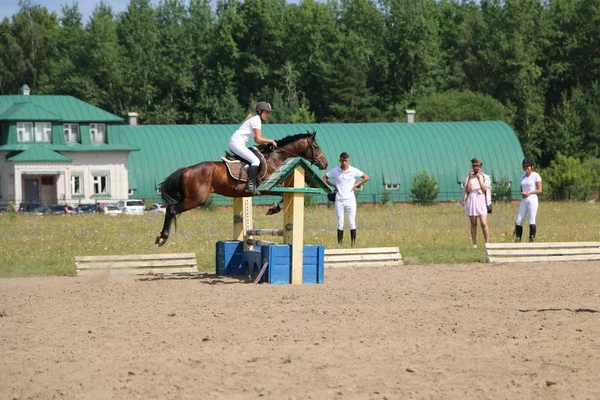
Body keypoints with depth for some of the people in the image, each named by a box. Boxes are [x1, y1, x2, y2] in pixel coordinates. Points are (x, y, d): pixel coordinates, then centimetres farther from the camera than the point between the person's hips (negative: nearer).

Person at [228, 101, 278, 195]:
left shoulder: (256, 119, 21)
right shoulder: (256, 120, -10)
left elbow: (257, 140, 19)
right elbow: (258, 139, -16)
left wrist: (267, 143, 7)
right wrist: (271, 141, -5)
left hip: (234, 143, 11)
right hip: (237, 143, -11)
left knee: (255, 160, 15)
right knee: (255, 160, -19)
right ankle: (250, 186, -26)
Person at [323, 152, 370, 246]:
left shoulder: (354, 171, -1)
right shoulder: (335, 171, 2)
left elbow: (366, 177, 6)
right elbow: (324, 178, 13)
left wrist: (356, 185, -2)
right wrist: (333, 185, 2)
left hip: (350, 200, -1)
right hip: (339, 200, 1)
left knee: (352, 223, -2)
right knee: (340, 223, 2)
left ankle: (353, 243, 1)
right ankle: (339, 244, 4)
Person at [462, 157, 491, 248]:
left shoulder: (485, 177, 4)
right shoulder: (469, 177, 7)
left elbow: (484, 189, -8)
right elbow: (467, 190, -3)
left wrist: (479, 179, -15)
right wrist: (470, 178, -10)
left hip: (481, 201, -2)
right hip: (471, 201, 2)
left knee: (484, 223, -12)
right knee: (473, 224, 5)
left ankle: (487, 243, -11)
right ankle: (474, 244, 10)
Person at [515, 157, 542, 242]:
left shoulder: (536, 175, -5)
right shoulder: (522, 176, 15)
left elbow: (539, 190, -6)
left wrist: (529, 193, -16)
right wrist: (522, 193, -3)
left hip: (532, 200, -6)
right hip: (523, 201, 6)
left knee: (531, 221, -7)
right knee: (518, 221, 1)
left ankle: (532, 239, -3)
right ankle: (517, 239, 5)